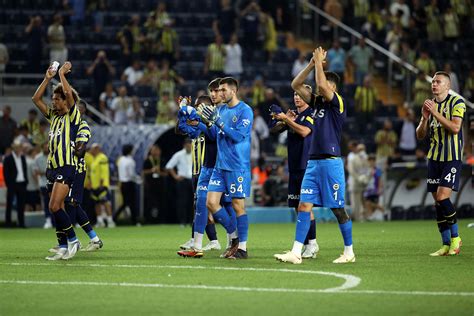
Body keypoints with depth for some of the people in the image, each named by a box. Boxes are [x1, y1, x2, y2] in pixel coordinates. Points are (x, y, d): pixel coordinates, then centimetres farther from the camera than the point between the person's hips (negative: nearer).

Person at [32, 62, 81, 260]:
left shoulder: (73, 115, -3)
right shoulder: (54, 116, 17)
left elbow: (69, 93, -17)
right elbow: (36, 99, 16)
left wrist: (62, 74, -5)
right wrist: (48, 78, 10)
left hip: (66, 167, -8)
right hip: (52, 167, 8)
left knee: (55, 206, -17)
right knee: (57, 209, 5)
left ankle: (73, 240, -6)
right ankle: (64, 249, 7)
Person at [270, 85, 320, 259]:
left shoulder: (311, 114, -5)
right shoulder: (293, 115, 17)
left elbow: (304, 131, -20)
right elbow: (274, 129, 14)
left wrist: (287, 119, -16)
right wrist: (283, 120, -4)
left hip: (306, 165, -8)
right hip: (294, 166, 8)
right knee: (297, 206, 6)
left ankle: (312, 243, -8)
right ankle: (307, 244, 11)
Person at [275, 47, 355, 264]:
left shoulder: (338, 102, -7)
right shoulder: (317, 102, 14)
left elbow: (322, 85, -24)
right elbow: (296, 85, 15)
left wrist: (319, 62, -11)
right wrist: (312, 64, 6)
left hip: (330, 162, -7)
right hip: (313, 162, 7)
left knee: (338, 209, 0)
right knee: (304, 205, -2)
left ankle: (349, 252, 11)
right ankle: (296, 252, -6)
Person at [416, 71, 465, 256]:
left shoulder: (457, 102, -5)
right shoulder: (430, 105, 13)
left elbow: (455, 127, -18)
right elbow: (420, 135, 12)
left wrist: (436, 113, -21)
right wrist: (424, 117, -6)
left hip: (452, 158, -6)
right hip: (434, 158, 6)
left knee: (442, 197, -18)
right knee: (437, 202, 2)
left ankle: (455, 237, -2)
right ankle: (446, 245, 8)